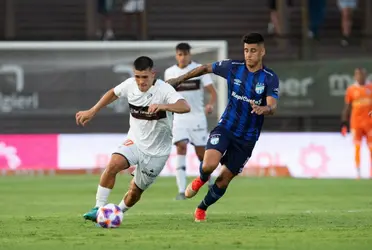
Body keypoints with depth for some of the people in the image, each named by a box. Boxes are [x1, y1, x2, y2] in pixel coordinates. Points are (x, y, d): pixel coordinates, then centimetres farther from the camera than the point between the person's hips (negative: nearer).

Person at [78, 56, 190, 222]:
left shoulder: (164, 90, -23)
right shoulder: (130, 85, -9)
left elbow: (185, 107, -40)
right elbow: (113, 93, 14)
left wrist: (163, 106, -57)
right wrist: (92, 111, 12)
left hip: (157, 151, -3)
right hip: (135, 141, 3)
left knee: (135, 191, 7)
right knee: (113, 165, -26)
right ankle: (99, 209, -20)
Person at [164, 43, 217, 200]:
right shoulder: (169, 73, 4)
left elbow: (212, 92, -11)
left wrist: (210, 105, -30)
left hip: (197, 116, -1)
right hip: (179, 117, 1)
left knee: (201, 152, 2)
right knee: (181, 147, -18)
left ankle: (210, 182, 30)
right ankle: (182, 190, -20)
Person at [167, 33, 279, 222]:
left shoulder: (270, 78, -10)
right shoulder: (233, 67, -4)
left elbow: (272, 106, -23)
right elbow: (206, 68, 12)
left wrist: (264, 109, -46)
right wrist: (180, 79, 13)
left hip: (247, 138, 0)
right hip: (226, 128, 0)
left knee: (224, 180, 5)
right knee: (209, 165, -26)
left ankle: (202, 209, 33)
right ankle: (201, 179, 12)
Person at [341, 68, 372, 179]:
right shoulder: (351, 89, 3)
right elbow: (347, 107, 6)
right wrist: (344, 123, 1)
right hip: (355, 122, -1)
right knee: (357, 147, -4)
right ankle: (358, 173, -2)